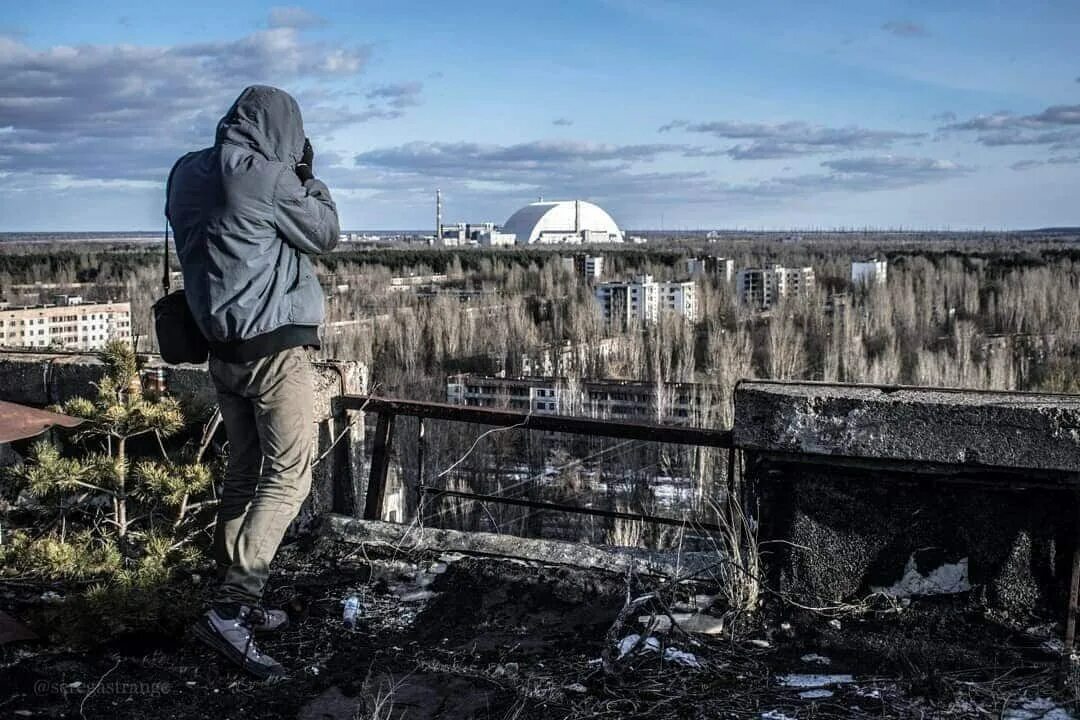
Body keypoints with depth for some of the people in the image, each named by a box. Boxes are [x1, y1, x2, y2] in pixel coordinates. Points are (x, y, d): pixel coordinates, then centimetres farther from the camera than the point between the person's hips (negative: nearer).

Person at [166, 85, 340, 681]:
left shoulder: (188, 174, 8)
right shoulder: (266, 177, -15)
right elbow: (326, 234, -3)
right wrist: (306, 175, 10)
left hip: (223, 350, 8)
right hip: (274, 348, -8)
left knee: (244, 473, 15)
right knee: (288, 478, -4)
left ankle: (239, 603, 22)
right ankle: (230, 610, -10)